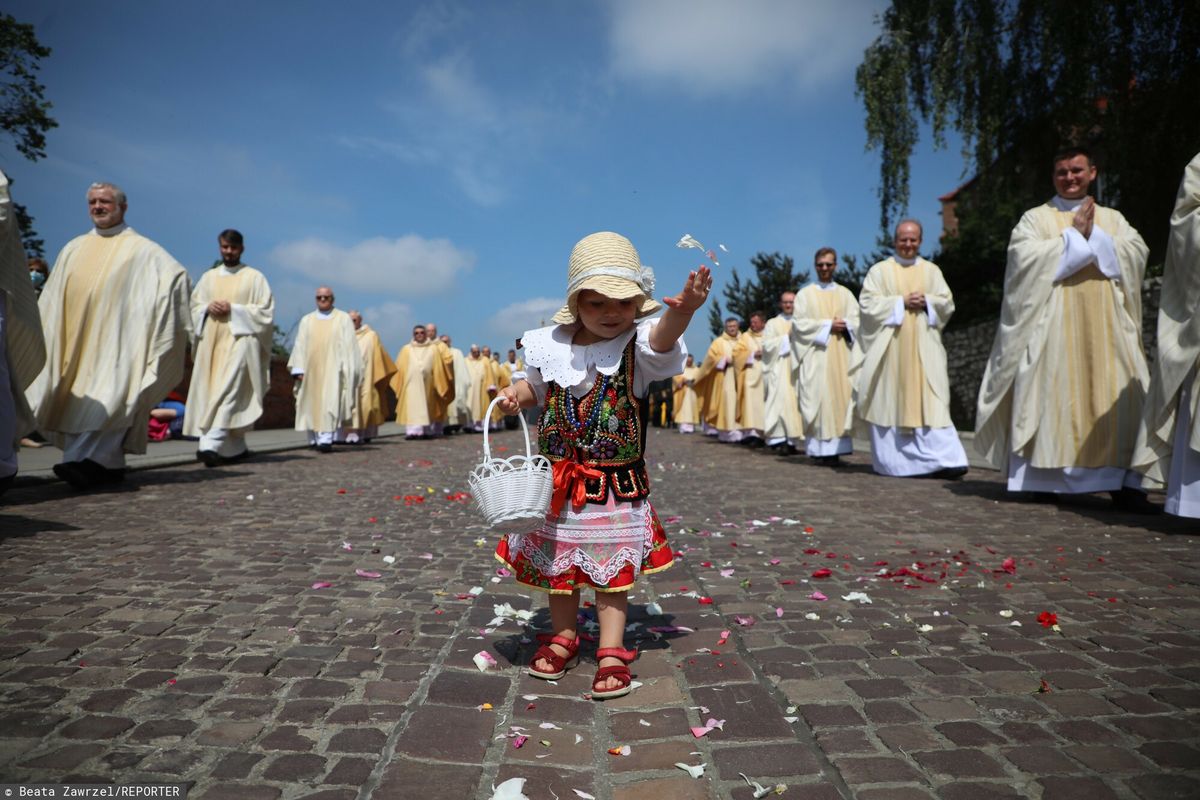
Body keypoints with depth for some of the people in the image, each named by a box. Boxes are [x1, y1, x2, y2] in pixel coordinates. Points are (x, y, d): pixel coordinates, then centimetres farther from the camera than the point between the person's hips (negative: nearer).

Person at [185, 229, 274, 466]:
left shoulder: (255, 277, 6)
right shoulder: (208, 277, 20)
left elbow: (265, 311, -1)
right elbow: (194, 306, 19)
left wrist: (233, 309, -12)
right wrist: (208, 308, -3)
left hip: (240, 338, -5)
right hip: (211, 340, 5)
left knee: (227, 390, -19)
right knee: (210, 391, 2)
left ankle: (210, 445, -27)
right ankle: (236, 448, 10)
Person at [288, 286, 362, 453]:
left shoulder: (343, 319, 7)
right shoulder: (306, 320, 15)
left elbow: (349, 346, 2)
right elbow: (300, 346, 9)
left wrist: (348, 371, -7)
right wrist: (298, 369, -2)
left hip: (333, 369, -3)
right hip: (312, 369, 3)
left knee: (331, 403, -14)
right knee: (313, 403, 3)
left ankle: (326, 440, -21)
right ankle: (315, 439, 10)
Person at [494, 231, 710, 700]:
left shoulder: (637, 345, -12)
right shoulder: (551, 348, -3)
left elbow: (662, 339, -36)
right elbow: (535, 386, 16)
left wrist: (682, 311, -57)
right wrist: (514, 395, -7)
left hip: (617, 485, -3)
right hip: (558, 481, 4)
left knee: (613, 565, 6)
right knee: (556, 561, 16)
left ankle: (612, 651, 21)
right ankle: (563, 637, 37)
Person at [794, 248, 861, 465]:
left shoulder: (845, 294, 17)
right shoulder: (805, 294, 10)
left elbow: (857, 321, 10)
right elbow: (800, 323, -1)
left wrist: (844, 325, -11)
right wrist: (828, 325, -9)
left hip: (841, 354, 2)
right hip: (815, 354, -2)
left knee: (840, 397, -5)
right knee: (817, 396, -8)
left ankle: (835, 447, -5)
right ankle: (818, 448, -9)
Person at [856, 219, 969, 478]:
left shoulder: (932, 270, 16)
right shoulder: (880, 270, 8)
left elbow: (947, 303, 12)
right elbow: (867, 303, -3)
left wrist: (926, 301, -7)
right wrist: (901, 302, -10)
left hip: (923, 347, 2)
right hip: (890, 346, -2)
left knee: (931, 401, -7)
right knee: (890, 402, -1)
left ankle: (944, 460, -11)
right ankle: (891, 461, 7)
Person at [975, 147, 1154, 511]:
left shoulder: (1113, 219, 20)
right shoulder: (1035, 218, 10)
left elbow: (1137, 251, 4)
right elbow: (1024, 256, -8)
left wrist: (1093, 234, -5)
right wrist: (1075, 235, -4)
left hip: (1105, 325, 3)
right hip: (1052, 323, -3)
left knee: (1120, 396, -7)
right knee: (1052, 393, -6)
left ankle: (1123, 481, -5)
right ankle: (1044, 478, -1)